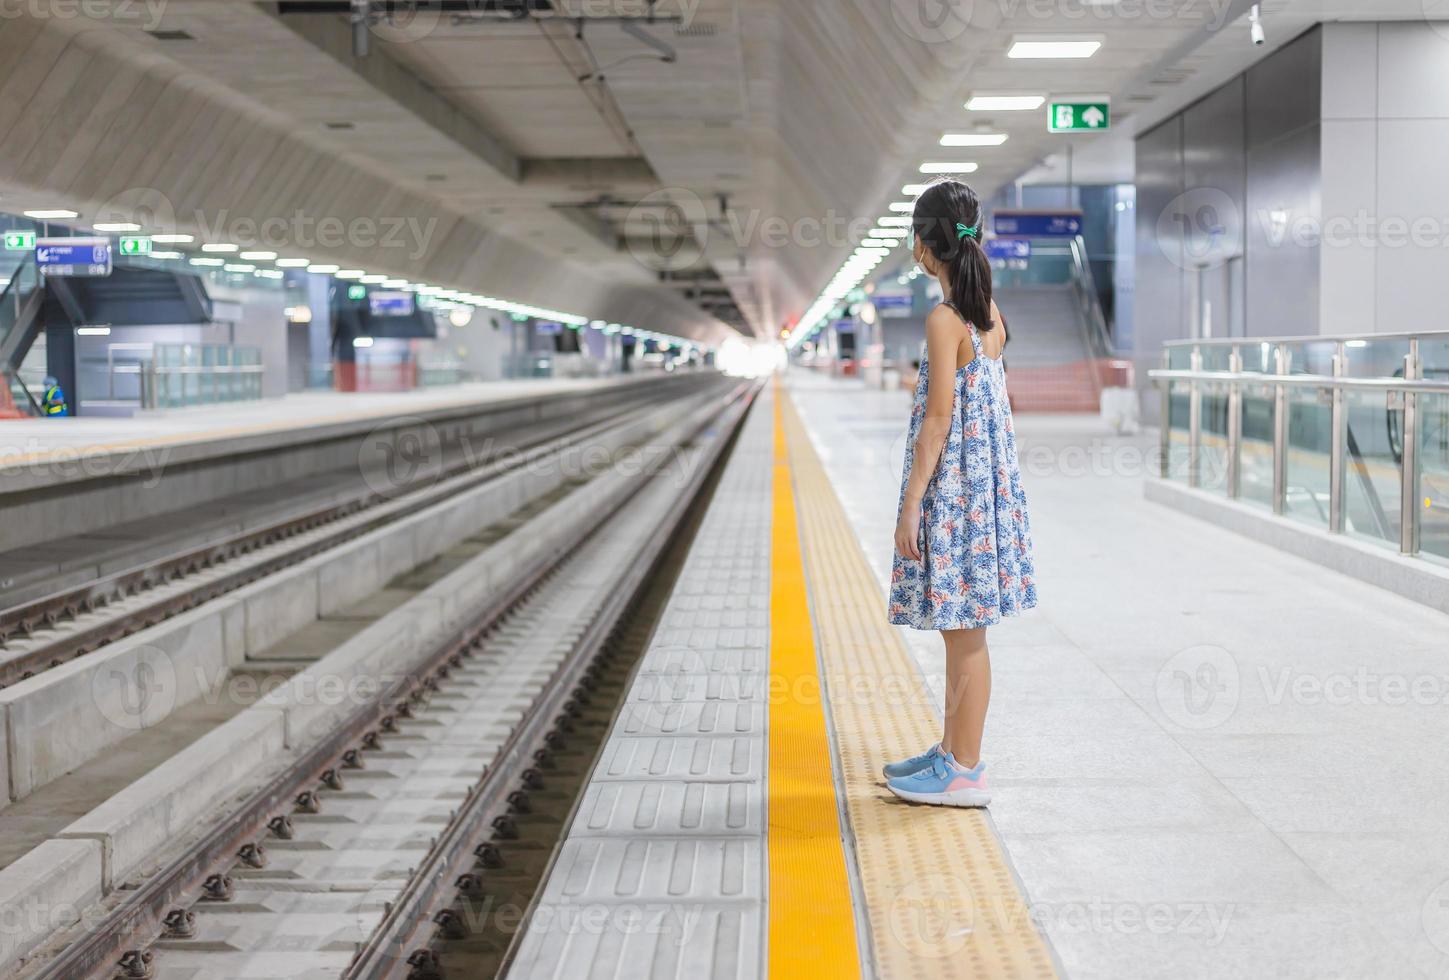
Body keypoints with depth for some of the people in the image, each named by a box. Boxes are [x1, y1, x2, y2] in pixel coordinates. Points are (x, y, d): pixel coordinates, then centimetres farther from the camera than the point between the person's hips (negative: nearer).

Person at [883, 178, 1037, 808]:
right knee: (960, 628, 17)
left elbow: (939, 418, -18)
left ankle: (964, 773, 6)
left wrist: (911, 506, -16)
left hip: (953, 484, -9)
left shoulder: (944, 320, -17)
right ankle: (954, 750, 28)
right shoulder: (990, 314, 8)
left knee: (963, 630, -2)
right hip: (987, 481, 9)